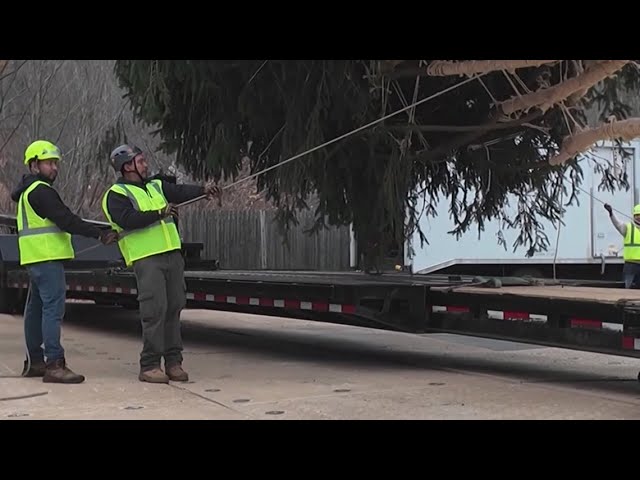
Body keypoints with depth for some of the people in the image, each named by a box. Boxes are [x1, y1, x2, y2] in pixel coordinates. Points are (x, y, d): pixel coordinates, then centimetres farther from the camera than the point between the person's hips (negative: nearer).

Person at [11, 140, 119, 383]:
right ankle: (54, 365, -19)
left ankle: (34, 361, 20)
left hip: (35, 259, 11)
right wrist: (100, 234, -21)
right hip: (47, 258, -11)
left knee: (36, 308, 13)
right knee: (53, 308, -15)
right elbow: (66, 220, -20)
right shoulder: (40, 191, -13)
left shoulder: (28, 191, 20)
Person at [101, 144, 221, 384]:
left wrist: (203, 189, -13)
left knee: (174, 308, 6)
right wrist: (159, 214, -19)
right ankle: (149, 366, -2)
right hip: (146, 259, -7)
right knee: (155, 310, -10)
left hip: (172, 254, 7)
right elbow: (128, 219, -17)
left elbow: (180, 192, 4)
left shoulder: (157, 186, 20)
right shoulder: (116, 195, 0)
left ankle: (173, 361, 13)